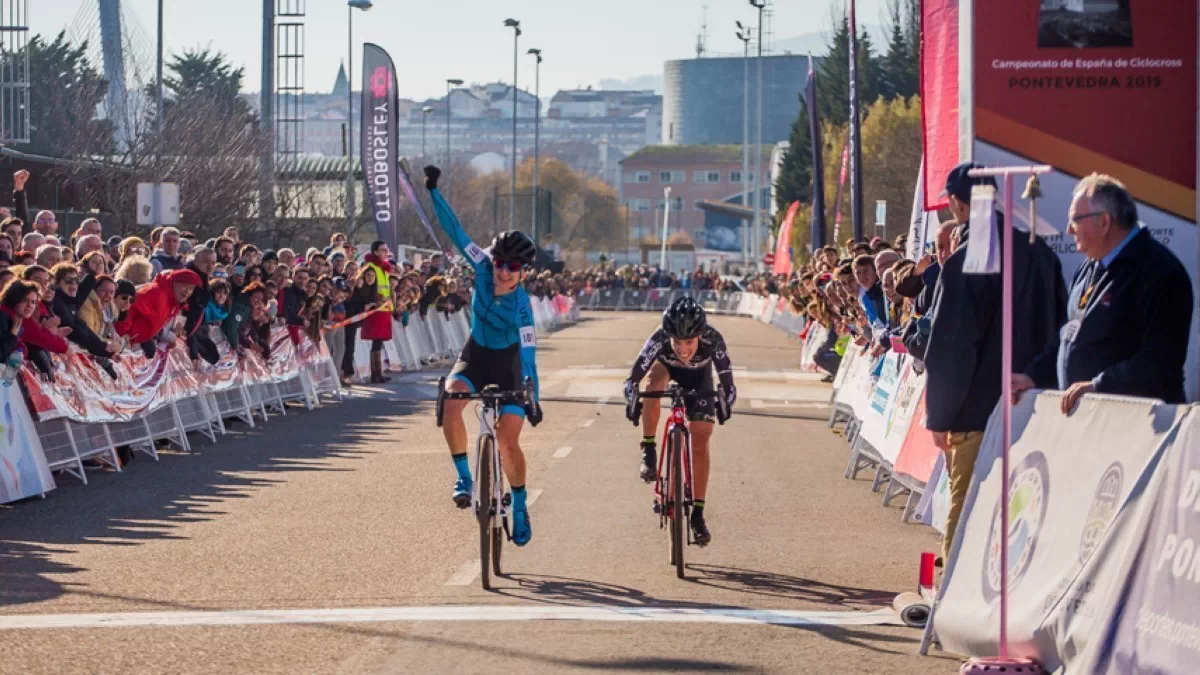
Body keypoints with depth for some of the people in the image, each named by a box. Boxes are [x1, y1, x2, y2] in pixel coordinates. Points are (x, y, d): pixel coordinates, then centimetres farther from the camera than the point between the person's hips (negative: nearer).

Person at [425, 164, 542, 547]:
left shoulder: (521, 304, -25)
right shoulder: (482, 270, -17)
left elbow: (528, 352, -28)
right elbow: (456, 232, -18)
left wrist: (534, 397, -34)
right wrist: (433, 191, -22)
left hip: (508, 365, -3)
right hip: (475, 357, 3)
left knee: (509, 441, -10)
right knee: (450, 401, -30)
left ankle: (520, 507, 13)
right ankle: (464, 477, -17)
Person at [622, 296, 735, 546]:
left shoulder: (713, 340, -40)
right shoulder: (659, 340, -40)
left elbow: (727, 382, -43)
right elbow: (633, 378, -44)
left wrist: (725, 403, -63)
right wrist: (631, 401, -63)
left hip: (698, 376, 0)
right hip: (667, 367, 0)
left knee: (700, 445, -8)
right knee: (654, 382, -37)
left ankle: (698, 514, 2)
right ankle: (648, 452, -22)